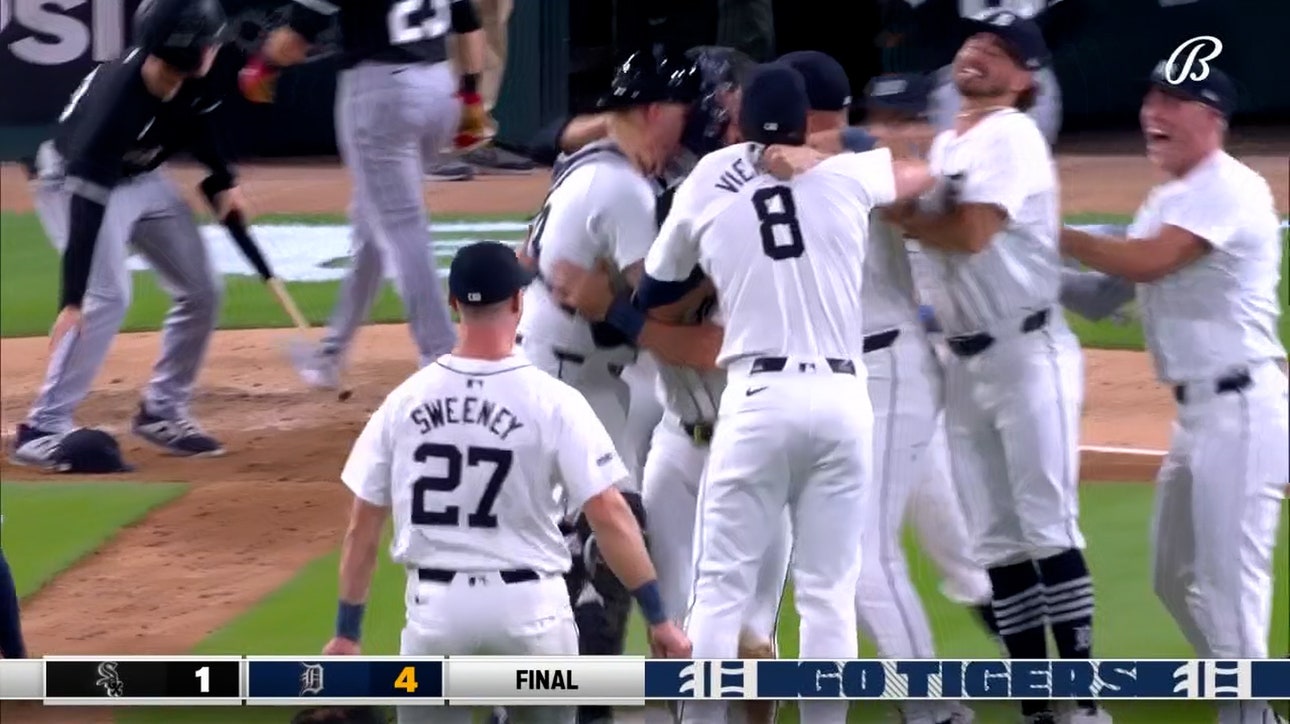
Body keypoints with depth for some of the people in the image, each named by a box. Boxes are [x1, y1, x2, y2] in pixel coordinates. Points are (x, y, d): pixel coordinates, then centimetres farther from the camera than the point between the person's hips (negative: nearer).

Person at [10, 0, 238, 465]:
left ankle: (161, 413, 21)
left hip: (142, 179, 8)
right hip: (74, 182, -8)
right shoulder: (114, 99, -40)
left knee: (201, 292, 7)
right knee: (107, 296, -25)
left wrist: (222, 180, 1)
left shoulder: (192, 86, -20)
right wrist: (72, 299, -45)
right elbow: (87, 205, -42)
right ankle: (44, 428, -19)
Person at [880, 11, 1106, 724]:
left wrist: (897, 213, -9)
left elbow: (969, 235, -20)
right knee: (998, 542, 8)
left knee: (1047, 529, -10)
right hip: (965, 362, 9)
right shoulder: (944, 145, 16)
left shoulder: (1009, 137, -11)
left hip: (1028, 354, -9)